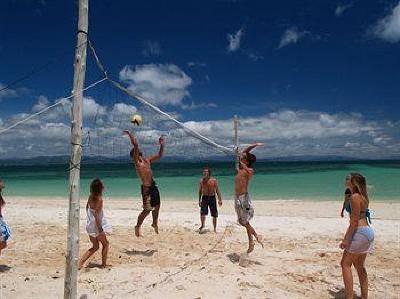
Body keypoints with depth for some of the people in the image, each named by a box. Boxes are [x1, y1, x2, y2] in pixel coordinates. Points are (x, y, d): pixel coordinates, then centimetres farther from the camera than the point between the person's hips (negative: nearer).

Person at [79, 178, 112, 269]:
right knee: (105, 244, 14)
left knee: (95, 247, 20)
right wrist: (100, 228, -19)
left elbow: (87, 208, 13)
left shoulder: (90, 197, 1)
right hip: (96, 226, -7)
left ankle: (80, 262, 13)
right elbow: (96, 215, -24)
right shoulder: (99, 199, -22)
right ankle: (103, 264, 21)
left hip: (90, 226, 7)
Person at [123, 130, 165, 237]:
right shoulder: (136, 162, -11)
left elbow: (159, 156, 21)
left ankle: (155, 223, 41)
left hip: (153, 186, 8)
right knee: (147, 210, -1)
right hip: (146, 188, -8)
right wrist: (130, 134, -20)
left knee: (157, 206, 20)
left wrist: (162, 145, 10)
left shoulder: (147, 160, 12)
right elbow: (136, 145, -22)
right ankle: (137, 227, 18)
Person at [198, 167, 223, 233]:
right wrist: (199, 200, 11)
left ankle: (215, 229, 19)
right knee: (203, 212, -14)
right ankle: (202, 225, 8)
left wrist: (220, 199, -8)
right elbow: (200, 191, 12)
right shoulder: (201, 180, 3)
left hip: (212, 198, -1)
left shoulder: (214, 180, -4)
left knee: (214, 215, 6)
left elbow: (217, 190, -2)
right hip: (204, 198, 1)